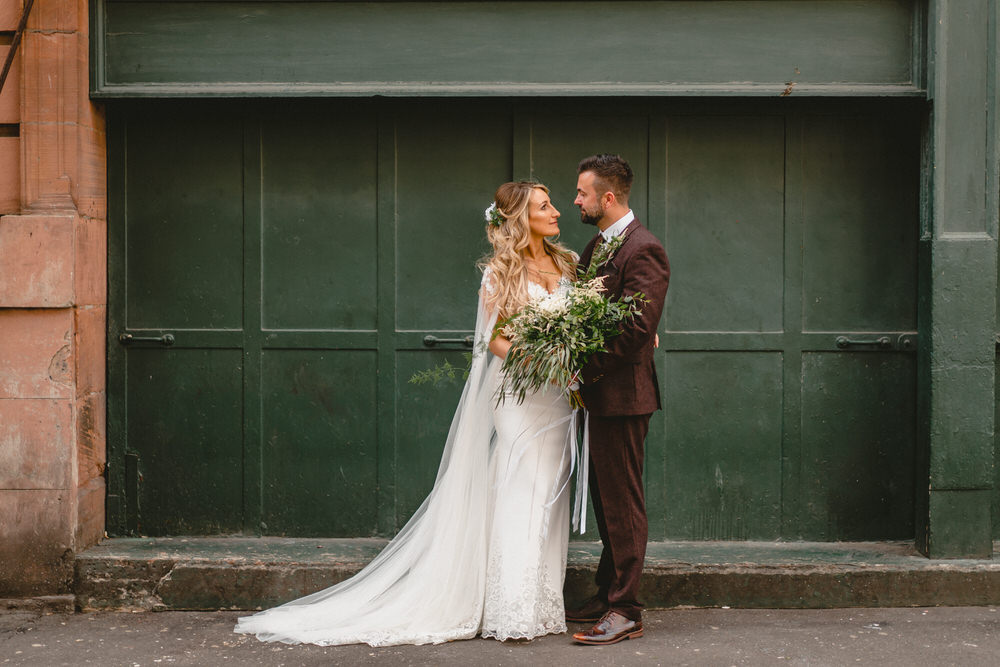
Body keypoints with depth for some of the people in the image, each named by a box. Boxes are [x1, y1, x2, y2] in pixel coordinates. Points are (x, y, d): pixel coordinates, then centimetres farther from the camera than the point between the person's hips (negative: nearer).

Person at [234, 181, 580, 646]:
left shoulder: (566, 263, 12)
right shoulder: (501, 271, -3)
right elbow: (494, 339, -7)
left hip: (558, 397, 5)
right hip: (517, 394, -5)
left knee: (548, 495, 7)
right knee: (520, 492, -7)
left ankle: (541, 605, 13)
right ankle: (513, 613, -3)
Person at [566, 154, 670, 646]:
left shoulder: (643, 250, -15)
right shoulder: (597, 246, 15)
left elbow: (638, 330, -22)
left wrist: (586, 365, -20)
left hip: (623, 393, -10)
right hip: (602, 393, 10)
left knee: (622, 503, -4)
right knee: (606, 499, 16)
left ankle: (625, 612, 3)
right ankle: (607, 597, 26)